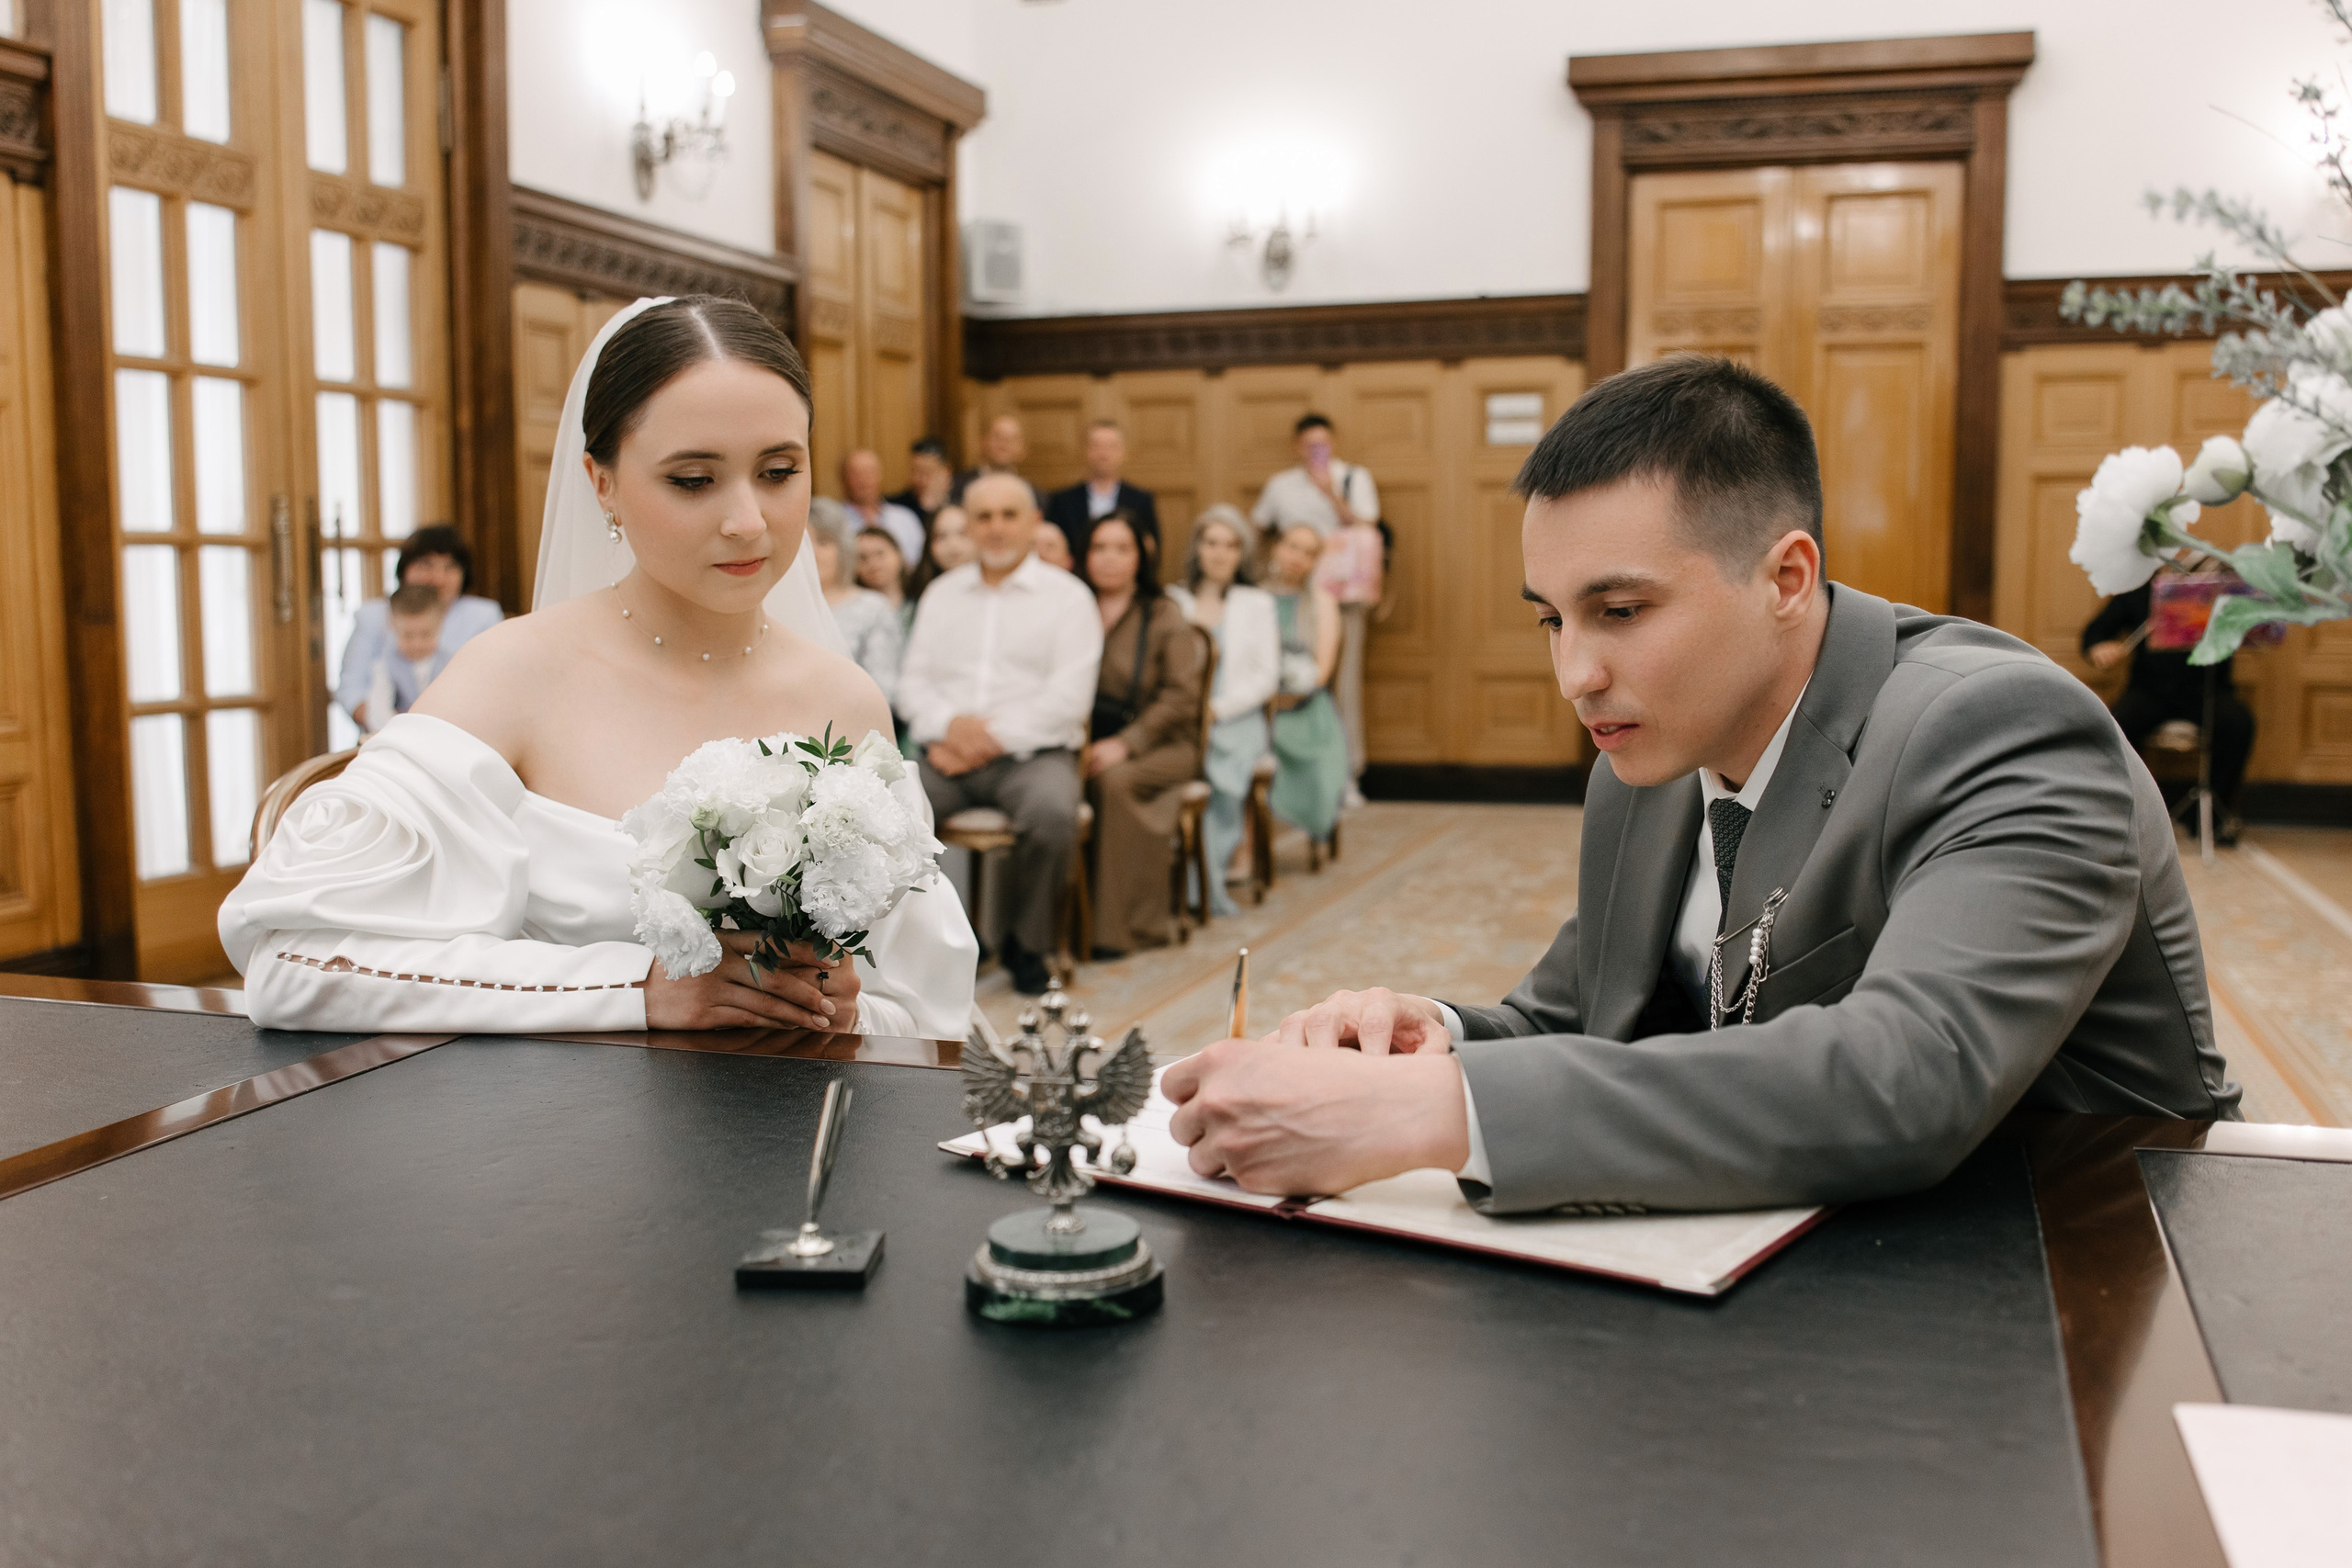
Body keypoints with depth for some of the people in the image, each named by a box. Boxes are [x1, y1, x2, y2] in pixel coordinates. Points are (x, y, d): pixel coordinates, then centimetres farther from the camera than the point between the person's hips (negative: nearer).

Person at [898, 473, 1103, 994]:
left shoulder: (1067, 596, 7)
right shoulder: (942, 594, 20)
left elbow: (1070, 696, -4)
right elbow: (912, 681, 12)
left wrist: (992, 738, -14)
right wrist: (950, 724, -10)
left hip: (1032, 751, -3)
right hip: (949, 754, 3)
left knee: (1052, 813, -36)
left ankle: (1026, 942, -11)